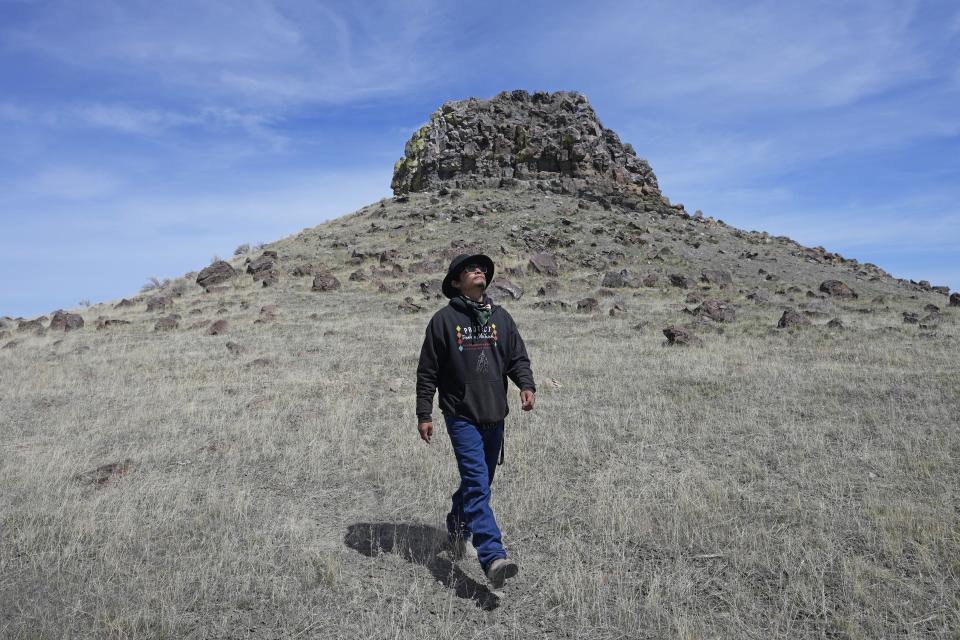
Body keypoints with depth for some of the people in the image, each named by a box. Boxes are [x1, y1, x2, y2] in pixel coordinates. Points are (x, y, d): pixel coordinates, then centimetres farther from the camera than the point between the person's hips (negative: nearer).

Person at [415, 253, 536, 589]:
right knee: (477, 485, -13)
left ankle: (458, 530, 42)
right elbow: (427, 371, -1)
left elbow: (518, 357, 9)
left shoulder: (501, 317, 9)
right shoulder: (444, 319, -4)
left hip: (495, 417, 5)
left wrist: (527, 385, -11)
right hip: (461, 416, -5)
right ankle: (494, 558, -16)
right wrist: (424, 414, -3)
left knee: (479, 482, 18)